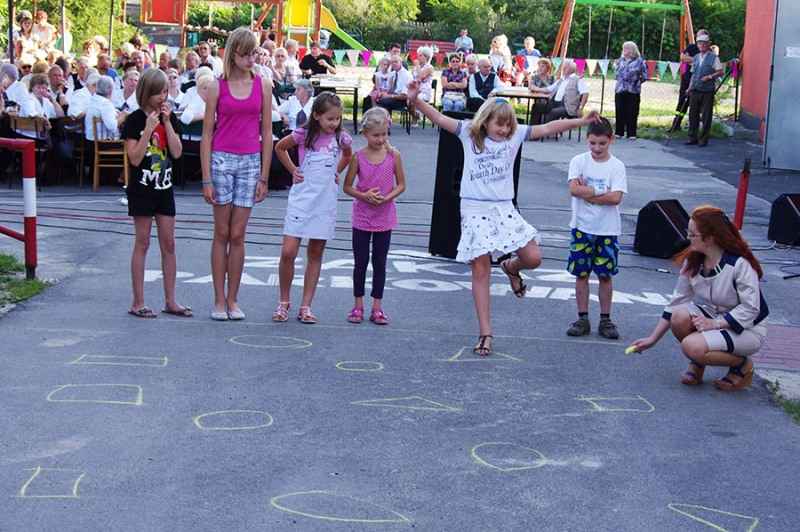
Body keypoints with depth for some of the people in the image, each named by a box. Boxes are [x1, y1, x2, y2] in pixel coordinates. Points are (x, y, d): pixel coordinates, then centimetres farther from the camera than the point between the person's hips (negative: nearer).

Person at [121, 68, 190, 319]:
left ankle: (170, 301, 13)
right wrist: (149, 128, -21)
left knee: (168, 244, 6)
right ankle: (138, 302, 6)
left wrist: (167, 122, -11)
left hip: (164, 188, 5)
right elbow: (134, 158, -16)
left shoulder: (169, 118, 6)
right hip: (141, 189, -5)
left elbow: (177, 152, -6)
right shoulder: (135, 120, -8)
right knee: (142, 243, 0)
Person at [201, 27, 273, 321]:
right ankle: (219, 300, 8)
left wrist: (264, 176, 3)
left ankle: (232, 299, 11)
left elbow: (266, 133, 7)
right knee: (222, 233, 3)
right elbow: (207, 134, 0)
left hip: (250, 163, 1)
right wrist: (207, 179, -6)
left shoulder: (263, 86, 4)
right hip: (221, 160, -1)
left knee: (238, 234, 3)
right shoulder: (217, 87, -1)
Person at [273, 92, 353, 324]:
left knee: (315, 255, 7)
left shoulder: (341, 138, -1)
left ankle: (305, 306, 14)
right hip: (301, 198, -2)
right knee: (288, 252, -9)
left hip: (325, 202, 2)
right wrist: (293, 170, 5)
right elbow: (280, 147, 11)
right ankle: (284, 302, 9)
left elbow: (347, 155, 23)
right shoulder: (303, 135, -7)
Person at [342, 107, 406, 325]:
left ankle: (377, 307, 15)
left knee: (380, 262, 7)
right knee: (360, 261, 6)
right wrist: (364, 195, -17)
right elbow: (347, 187, 0)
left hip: (384, 216, 0)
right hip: (362, 216, 0)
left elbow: (401, 184, 2)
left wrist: (386, 198, -15)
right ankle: (358, 305, 17)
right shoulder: (358, 157, -6)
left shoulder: (393, 156, -5)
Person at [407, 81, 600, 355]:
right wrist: (416, 99, -18)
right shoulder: (469, 133, 1)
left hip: (504, 209, 3)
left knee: (533, 258, -7)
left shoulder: (515, 135, 7)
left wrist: (581, 121, 5)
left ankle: (511, 269, 32)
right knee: (480, 269, -3)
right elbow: (439, 119, -5)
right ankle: (485, 333, 3)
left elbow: (548, 128, 7)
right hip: (475, 210, -3)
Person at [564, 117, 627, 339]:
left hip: (607, 230, -1)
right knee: (581, 273, 5)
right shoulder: (579, 161, -1)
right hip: (582, 227, 1)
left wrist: (587, 192, -15)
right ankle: (582, 319, 15)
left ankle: (605, 320, 15)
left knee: (605, 275, 6)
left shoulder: (616, 166, -3)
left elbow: (616, 198, -16)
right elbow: (574, 189, -16)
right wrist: (601, 191, -16)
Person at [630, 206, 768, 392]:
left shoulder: (740, 264, -25)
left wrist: (716, 323, -30)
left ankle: (742, 366, -3)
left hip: (747, 329, -6)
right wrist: (652, 339, 1)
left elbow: (750, 309, -23)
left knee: (692, 346, -30)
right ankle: (697, 363, 2)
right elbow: (677, 301, 2)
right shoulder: (693, 261, -4)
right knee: (680, 316, -25)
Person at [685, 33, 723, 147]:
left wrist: (709, 77, -17)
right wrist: (690, 87, 12)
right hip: (695, 90, 5)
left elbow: (720, 72, -4)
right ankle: (692, 137, 15)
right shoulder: (696, 58, 15)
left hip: (707, 91, -5)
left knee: (706, 116, -1)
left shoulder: (713, 58, -2)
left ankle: (704, 139, 5)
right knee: (693, 114, 7)